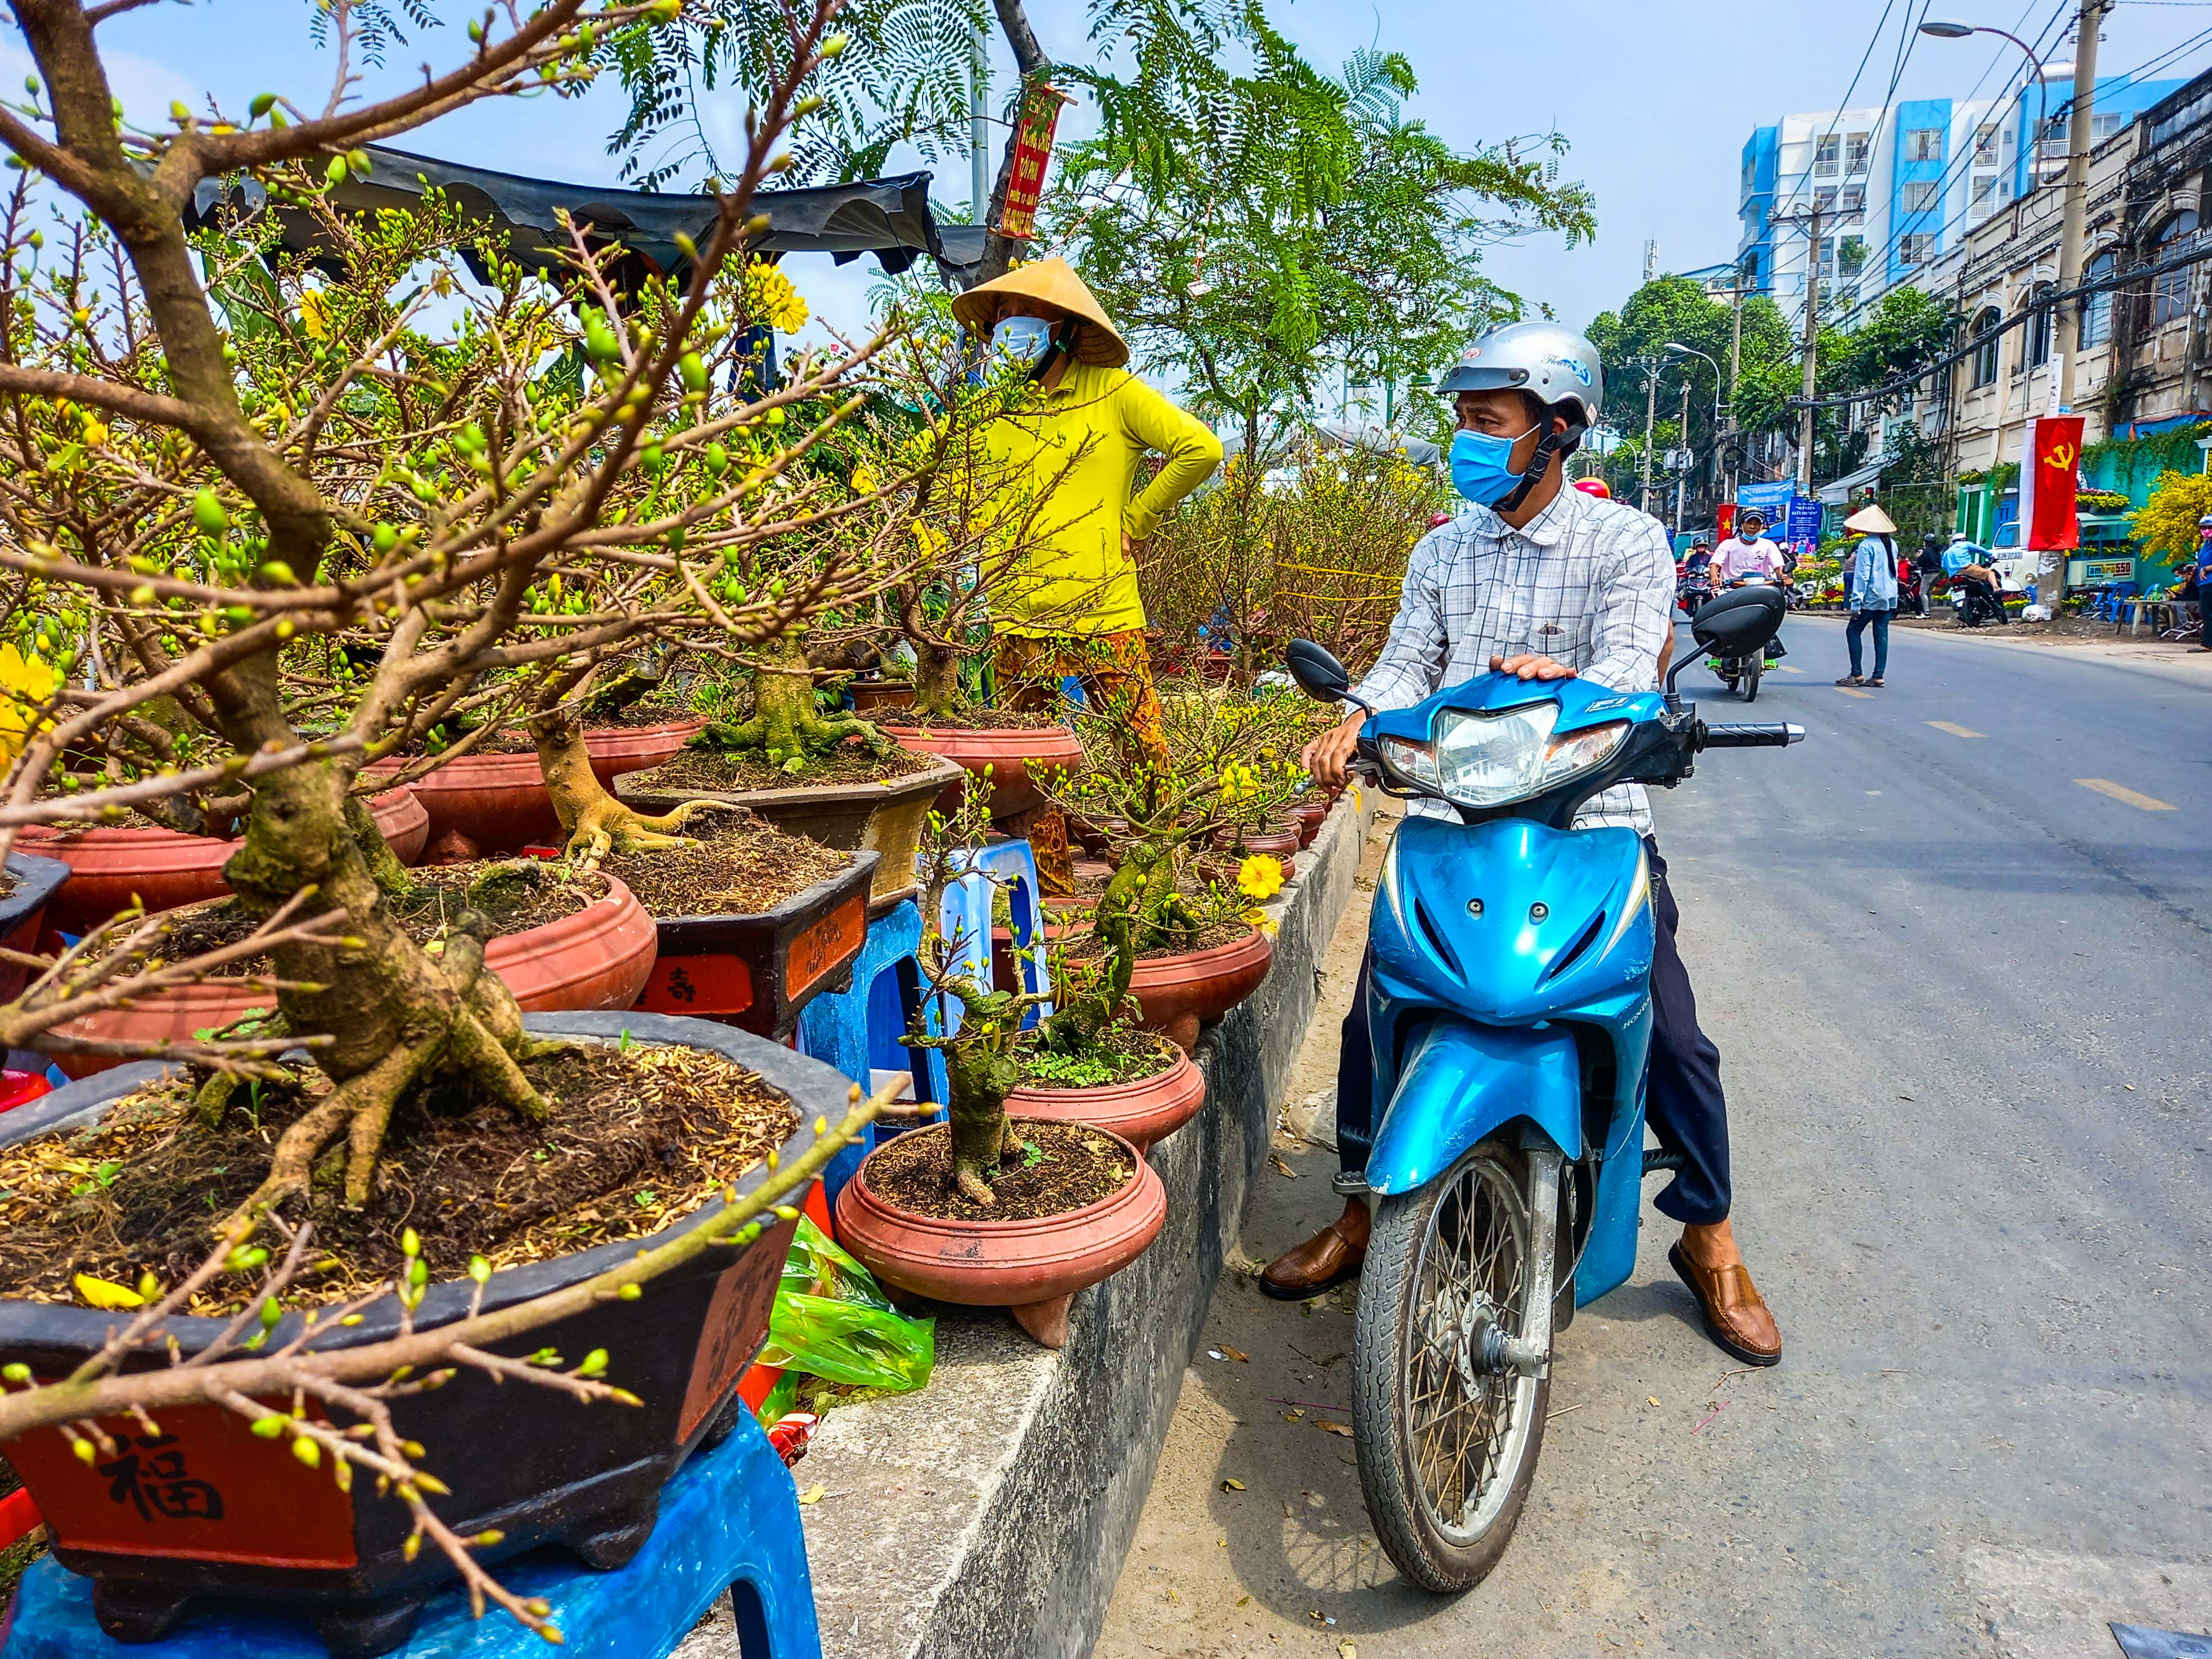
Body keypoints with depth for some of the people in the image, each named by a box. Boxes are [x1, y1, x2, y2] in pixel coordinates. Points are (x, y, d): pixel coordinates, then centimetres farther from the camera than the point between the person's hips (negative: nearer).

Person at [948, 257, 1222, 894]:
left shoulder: (1112, 392, 0)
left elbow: (1201, 449, -4)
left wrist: (1134, 519, -1)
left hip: (1106, 619, -3)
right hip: (1019, 626, 4)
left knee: (1142, 758, -2)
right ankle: (1050, 898, 23)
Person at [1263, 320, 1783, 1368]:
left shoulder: (1626, 542, -1)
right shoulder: (1441, 551, 13)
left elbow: (1633, 666, -15)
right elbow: (1408, 663, 4)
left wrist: (1564, 683, -38)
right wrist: (1356, 722, -18)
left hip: (1591, 817, -3)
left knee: (1672, 1036, -5)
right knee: (1373, 1007, -6)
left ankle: (1709, 1243, 18)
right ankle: (1361, 1214, 14)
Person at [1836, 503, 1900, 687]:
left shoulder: (1867, 545, -11)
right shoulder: (1892, 544, 11)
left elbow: (1862, 575, -15)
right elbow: (1894, 570, 18)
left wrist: (1856, 603, -15)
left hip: (1872, 596, -7)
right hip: (1890, 597, 7)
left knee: (1853, 631, 2)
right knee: (1881, 635, 7)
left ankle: (1857, 674, -2)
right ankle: (1879, 676, 5)